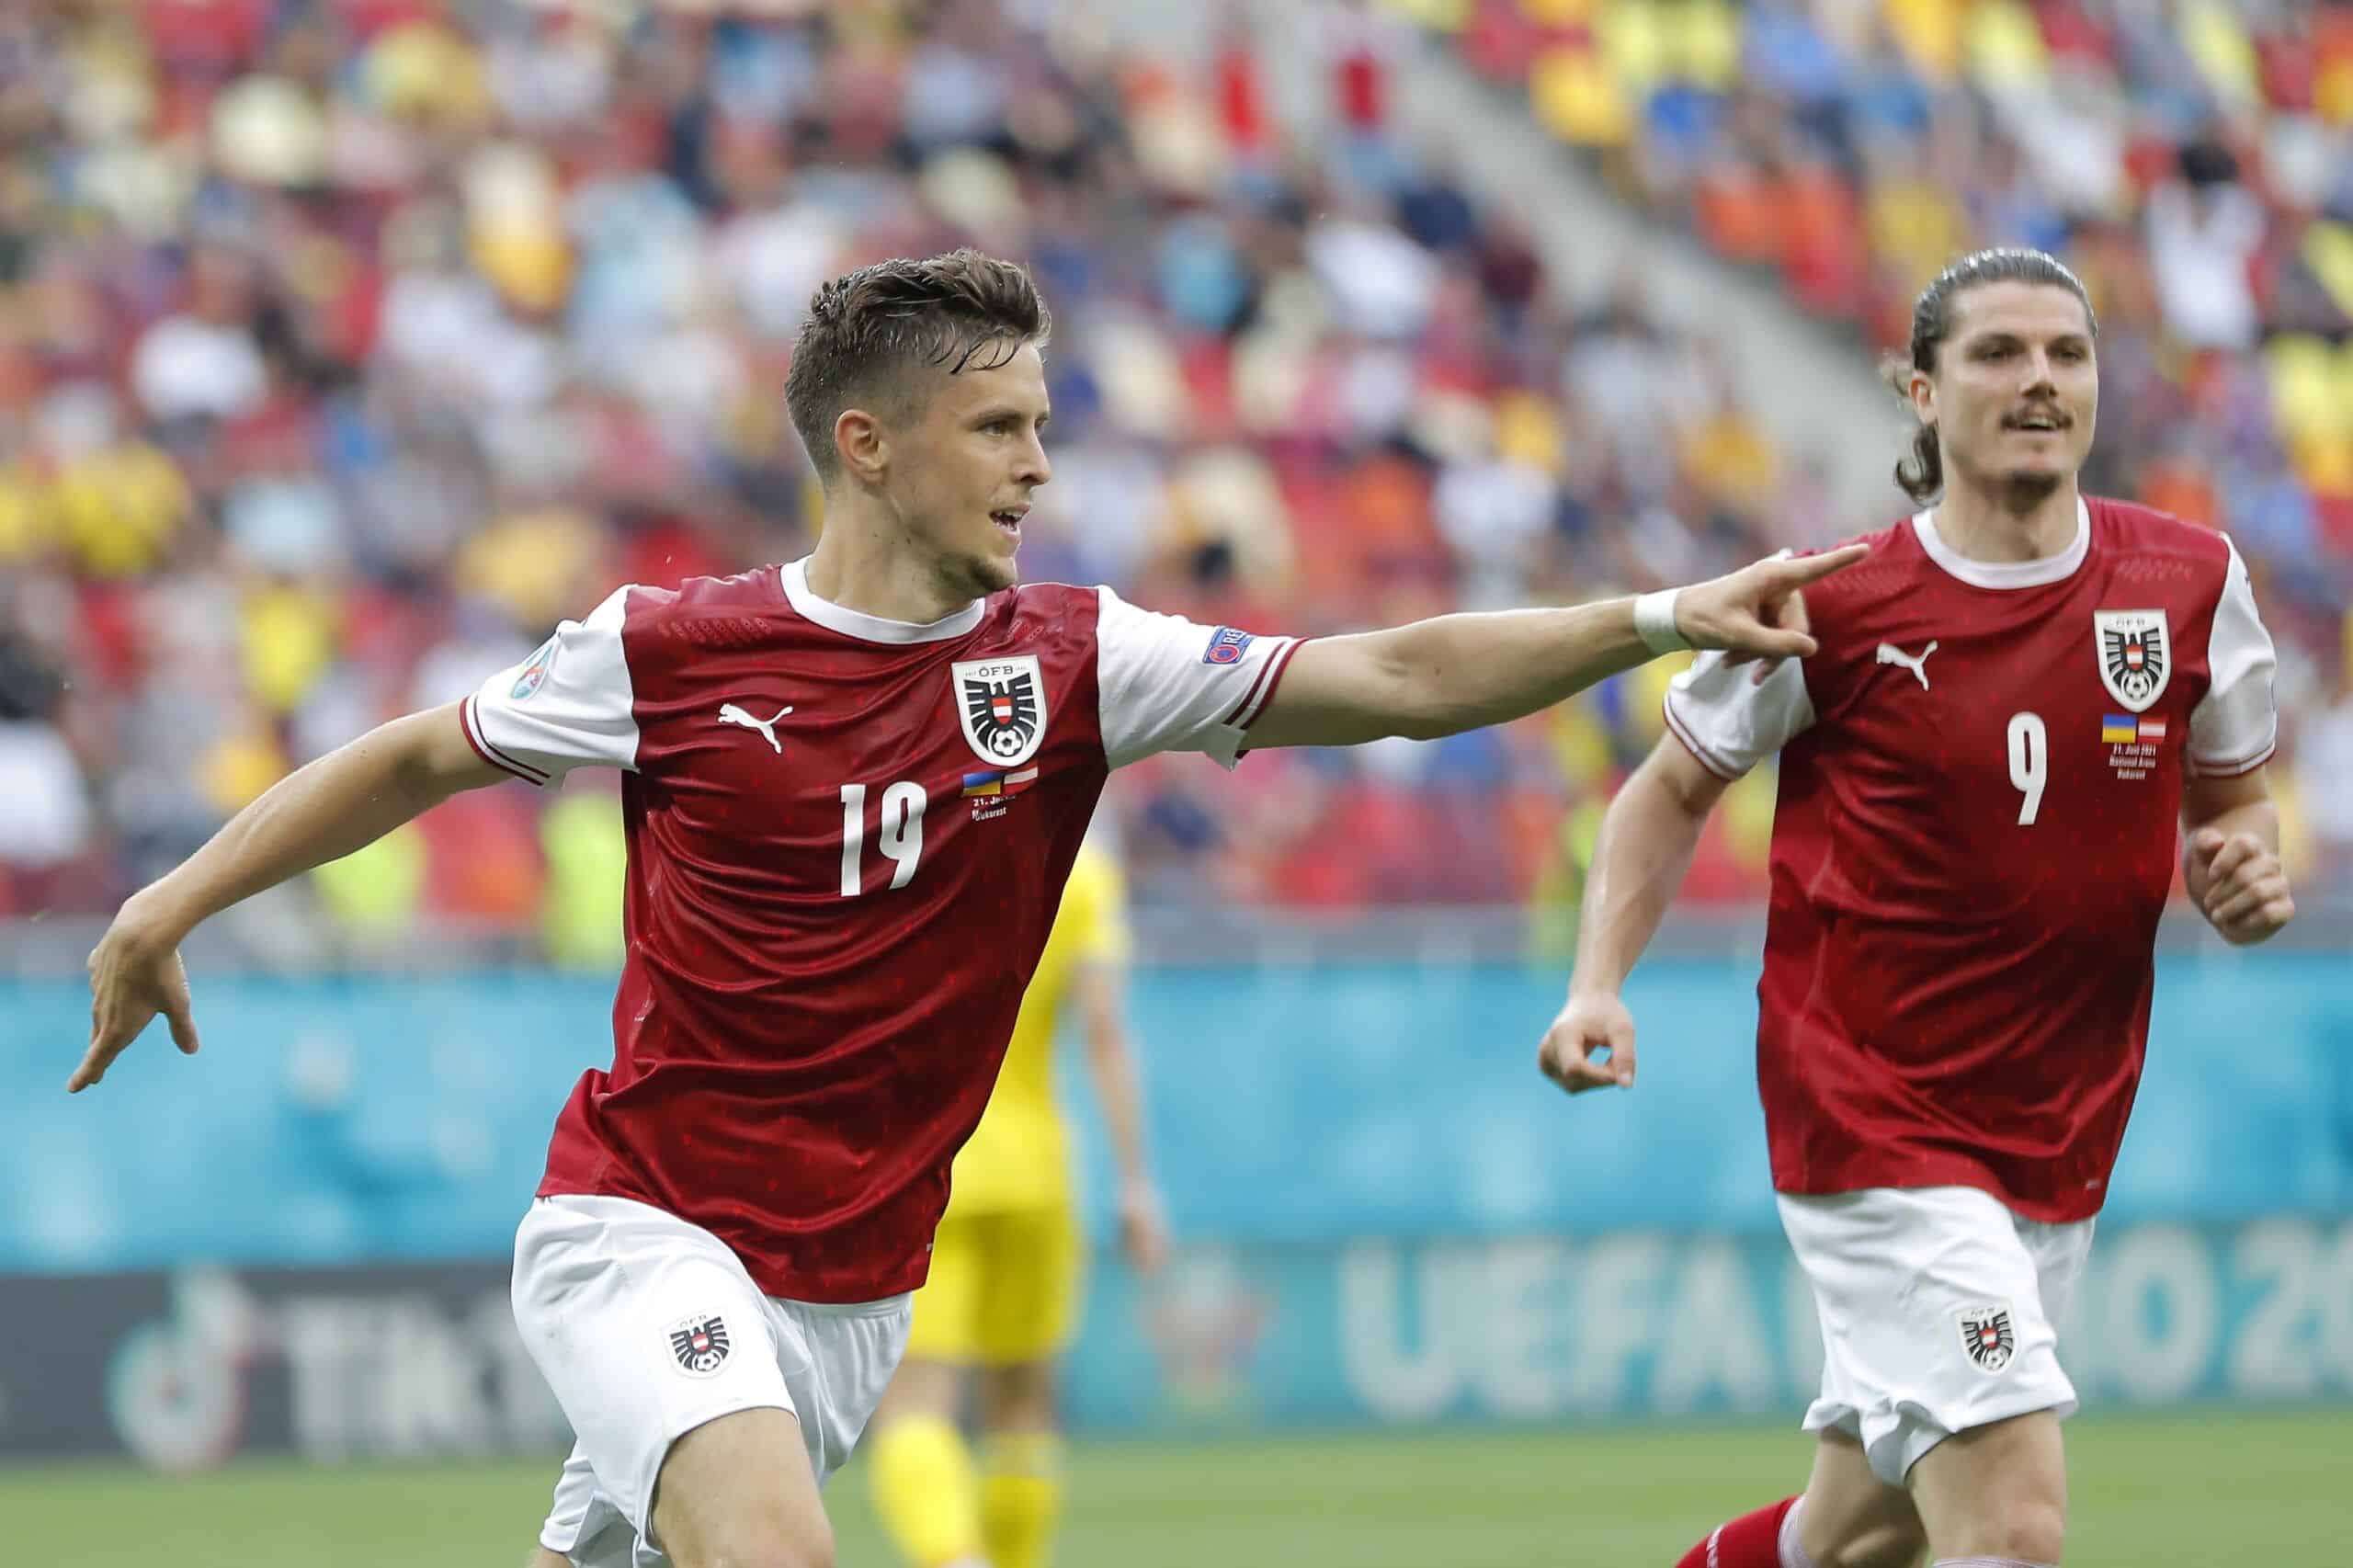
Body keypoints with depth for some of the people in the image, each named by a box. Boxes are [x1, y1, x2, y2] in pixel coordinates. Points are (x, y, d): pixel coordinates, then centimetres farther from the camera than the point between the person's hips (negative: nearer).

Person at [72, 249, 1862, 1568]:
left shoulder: (1069, 662, -1)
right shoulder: (669, 651, -7)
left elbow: (1396, 678, -7)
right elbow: (420, 759, 8)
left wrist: (1662, 620, -17)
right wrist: (172, 906, 5)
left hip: (856, 1285, 4)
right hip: (643, 1231, -4)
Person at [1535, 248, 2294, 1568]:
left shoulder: (2193, 583, 1)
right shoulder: (1831, 604, -8)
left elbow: (2231, 799, 16)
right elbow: (1674, 790, 6)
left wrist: (2247, 874, -7)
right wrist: (1600, 985, -8)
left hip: (2060, 1141, 5)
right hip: (1871, 1119, -5)